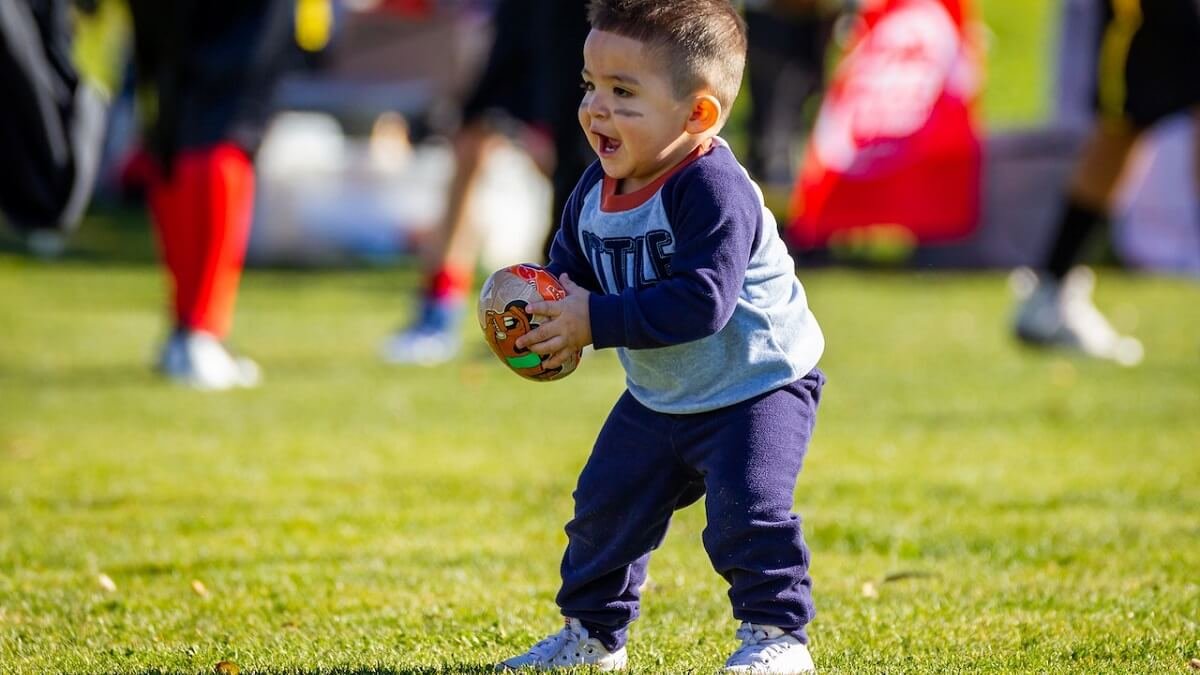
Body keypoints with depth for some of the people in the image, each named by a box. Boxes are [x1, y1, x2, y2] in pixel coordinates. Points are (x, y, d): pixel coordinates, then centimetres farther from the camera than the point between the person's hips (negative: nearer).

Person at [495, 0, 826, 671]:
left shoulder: (712, 189, -29)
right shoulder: (597, 189, -2)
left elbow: (701, 301, -36)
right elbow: (570, 265, 13)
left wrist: (595, 321, -33)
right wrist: (546, 305, -11)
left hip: (757, 385, -8)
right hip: (658, 398, 8)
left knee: (746, 509, -21)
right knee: (605, 504, 12)